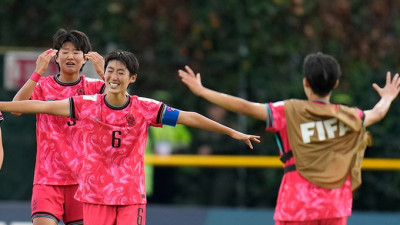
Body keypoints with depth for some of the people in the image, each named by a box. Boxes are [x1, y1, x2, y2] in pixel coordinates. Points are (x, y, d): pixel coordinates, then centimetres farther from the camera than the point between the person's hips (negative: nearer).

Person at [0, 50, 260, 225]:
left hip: (132, 195, 0)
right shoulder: (87, 105, -2)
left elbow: (189, 118, -2)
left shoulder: (145, 109, -3)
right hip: (95, 194, 0)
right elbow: (41, 106, -3)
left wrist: (231, 132, -3)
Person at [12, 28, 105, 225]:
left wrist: (103, 73, -24)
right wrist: (38, 72, -21)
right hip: (47, 178, -1)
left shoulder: (93, 87, 5)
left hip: (82, 178, 1)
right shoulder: (43, 86, 3)